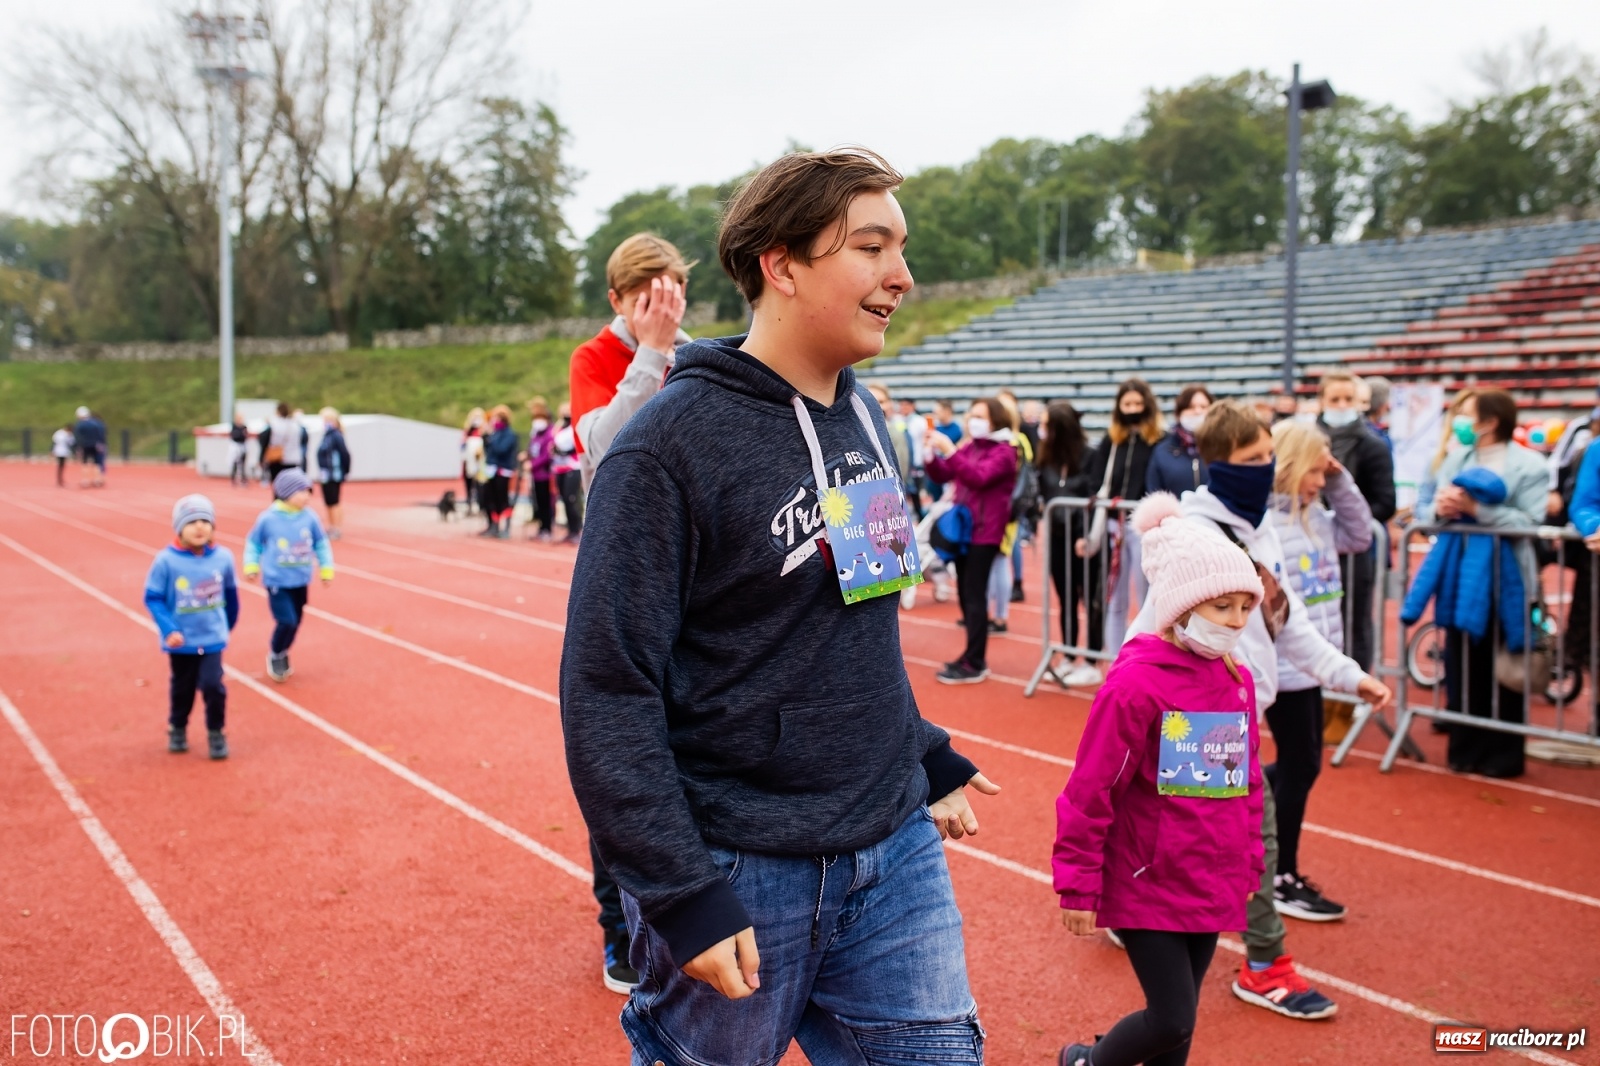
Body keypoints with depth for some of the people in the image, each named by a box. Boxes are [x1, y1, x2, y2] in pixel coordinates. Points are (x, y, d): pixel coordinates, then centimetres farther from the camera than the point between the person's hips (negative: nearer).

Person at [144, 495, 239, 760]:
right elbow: (153, 597, -11)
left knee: (213, 685, -8)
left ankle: (216, 734, 12)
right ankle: (177, 730, 39)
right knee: (182, 688, 16)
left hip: (212, 639, 1)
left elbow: (230, 592, 7)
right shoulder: (166, 560, -16)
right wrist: (168, 630, -20)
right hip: (180, 641, 0)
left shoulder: (223, 557, -8)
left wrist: (228, 624, 18)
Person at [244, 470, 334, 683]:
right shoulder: (268, 518, -11)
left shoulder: (310, 517, -4)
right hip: (276, 581, -4)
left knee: (296, 622, 13)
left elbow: (321, 544, 8)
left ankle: (283, 655, 38)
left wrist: (326, 570, 10)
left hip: (300, 581, 4)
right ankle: (275, 655, 14)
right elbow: (253, 542, 4)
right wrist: (251, 566, 1)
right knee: (287, 621, -12)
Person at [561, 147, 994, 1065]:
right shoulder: (674, 440, -17)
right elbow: (607, 689, -18)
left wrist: (928, 757, 16)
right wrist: (683, 895, -19)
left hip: (896, 857, 7)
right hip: (742, 879, -6)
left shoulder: (864, 418, 7)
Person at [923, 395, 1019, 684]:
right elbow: (942, 475, 11)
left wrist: (949, 451, -27)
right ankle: (972, 656, 21)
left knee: (974, 596, -7)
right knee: (965, 594, 11)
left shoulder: (1004, 452, -9)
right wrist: (932, 453, -7)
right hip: (963, 528, 7)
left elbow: (979, 477, -24)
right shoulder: (968, 446, 12)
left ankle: (974, 665, -3)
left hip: (985, 532, -7)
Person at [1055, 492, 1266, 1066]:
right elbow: (1089, 792, -15)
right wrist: (1079, 888, -12)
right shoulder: (1135, 683, -18)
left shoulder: (1237, 681, 4)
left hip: (1211, 886, 7)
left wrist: (1248, 864, 20)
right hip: (1146, 885, -6)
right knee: (1172, 1020, -4)